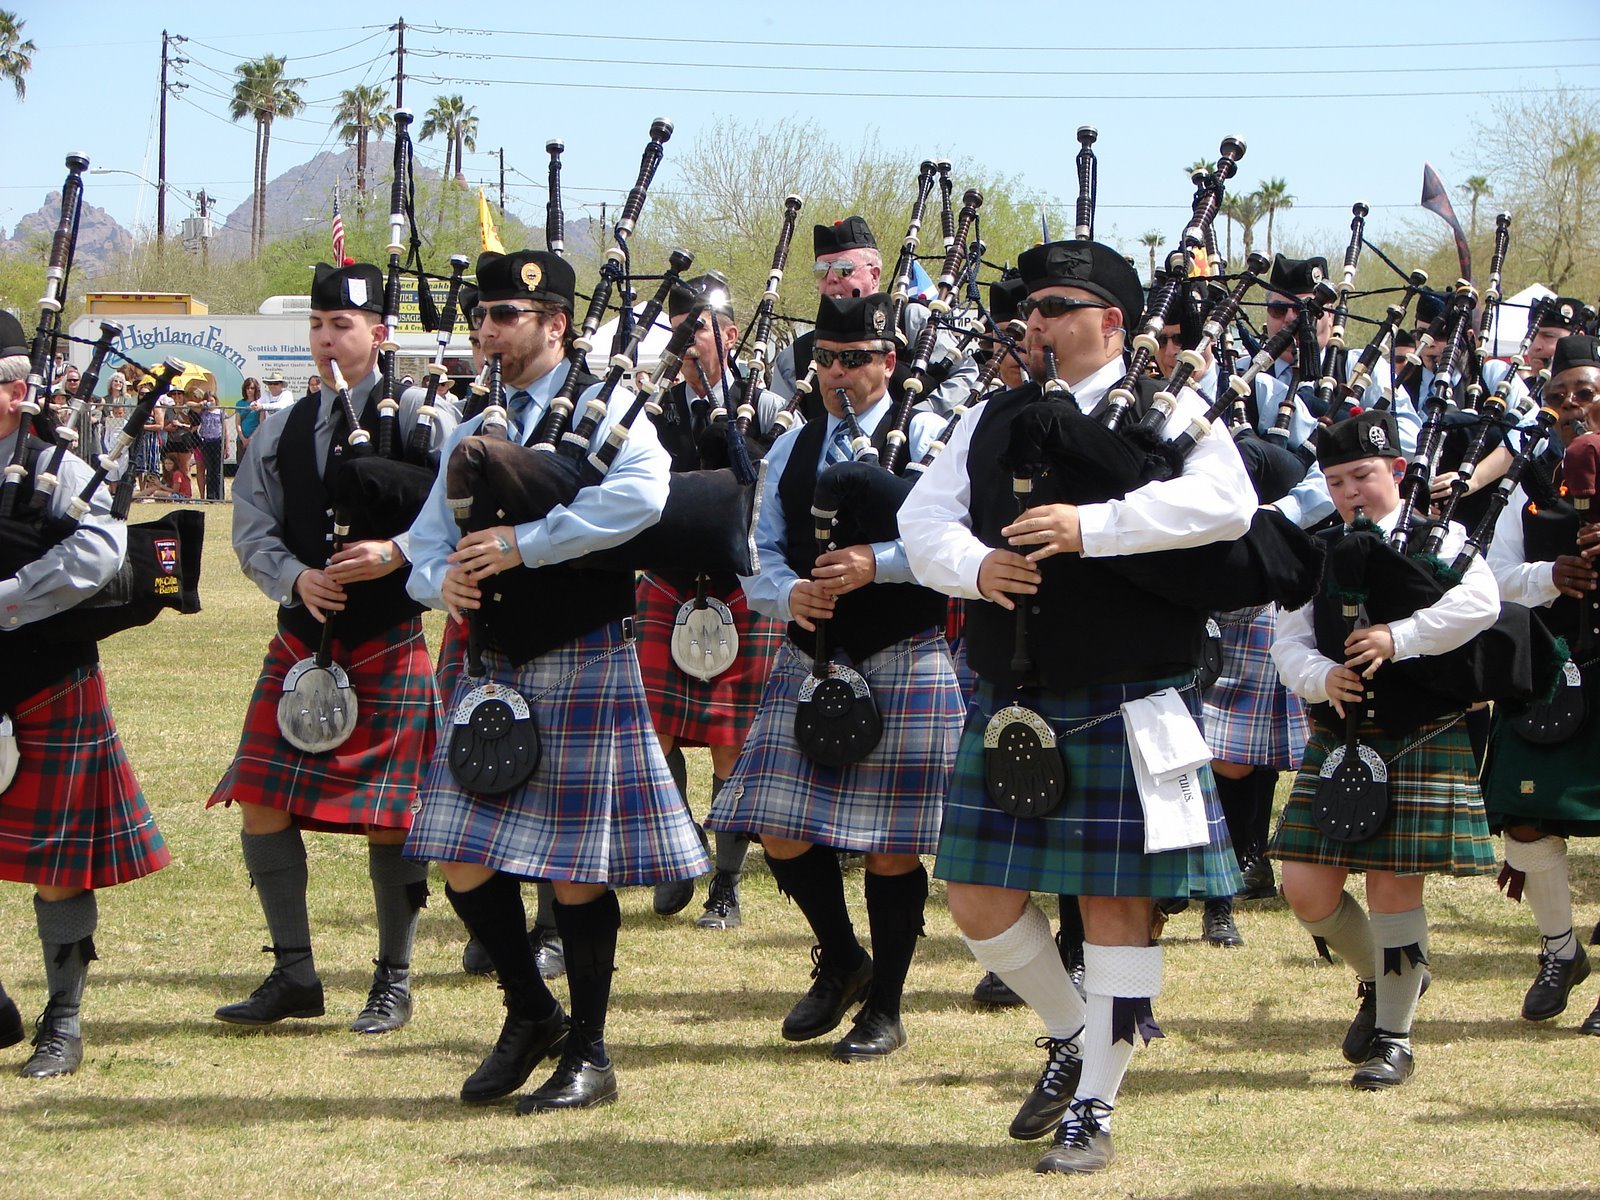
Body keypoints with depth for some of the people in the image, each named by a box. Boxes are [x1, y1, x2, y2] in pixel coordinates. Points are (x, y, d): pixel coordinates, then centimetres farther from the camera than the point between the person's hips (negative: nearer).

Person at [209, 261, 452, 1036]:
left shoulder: (420, 421, -3)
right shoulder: (282, 431, 10)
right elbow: (253, 532, 4)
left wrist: (396, 554, -25)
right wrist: (298, 578, -15)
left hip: (387, 646, -4)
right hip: (300, 643, 4)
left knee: (388, 820, -1)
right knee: (262, 806, 1)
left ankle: (394, 982, 13)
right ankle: (293, 975, 13)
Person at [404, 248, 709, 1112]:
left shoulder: (606, 406, -6)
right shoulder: (475, 428, 14)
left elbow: (641, 494, -26)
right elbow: (428, 541, 15)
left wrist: (522, 544, -24)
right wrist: (442, 581, -10)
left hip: (584, 664, -6)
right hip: (492, 666, 6)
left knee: (576, 869, -2)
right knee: (465, 863, 3)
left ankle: (588, 1055, 9)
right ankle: (530, 1014, 24)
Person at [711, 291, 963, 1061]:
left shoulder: (926, 436, -2)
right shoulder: (792, 449, 15)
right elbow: (760, 554, 12)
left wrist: (876, 564, -24)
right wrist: (789, 593, -10)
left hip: (904, 665, -5)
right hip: (808, 662, 5)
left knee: (890, 842, -1)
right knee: (782, 827, 1)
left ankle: (884, 1007, 12)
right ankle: (840, 961, 25)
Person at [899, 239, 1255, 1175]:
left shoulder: (1167, 411, -2)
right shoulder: (993, 421, 13)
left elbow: (1227, 503, -19)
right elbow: (924, 520, 7)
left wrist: (1093, 526, -26)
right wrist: (974, 565, -16)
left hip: (1125, 708, -5)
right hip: (1010, 702, 5)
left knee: (1117, 902, -1)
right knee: (982, 897, 6)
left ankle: (1093, 1111, 9)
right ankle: (1072, 1034, 31)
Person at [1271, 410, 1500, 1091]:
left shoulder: (1438, 538, 0)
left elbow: (1481, 602, -17)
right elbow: (1290, 643, 5)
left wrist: (1400, 637, -27)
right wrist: (1321, 677, -17)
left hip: (1420, 742, -4)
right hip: (1337, 741, 4)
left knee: (1394, 884, -4)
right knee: (1307, 889, -1)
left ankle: (1393, 1038, 9)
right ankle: (1381, 979, 27)